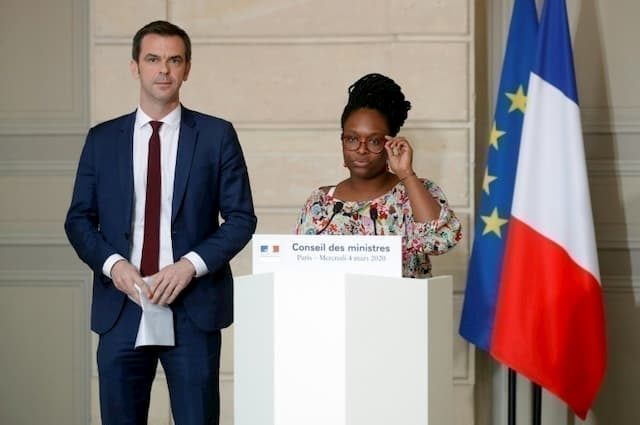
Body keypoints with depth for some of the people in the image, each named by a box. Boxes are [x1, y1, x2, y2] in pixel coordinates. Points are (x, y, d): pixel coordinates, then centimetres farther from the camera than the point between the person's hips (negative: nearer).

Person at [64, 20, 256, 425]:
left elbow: (241, 217, 2)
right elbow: (79, 220, 9)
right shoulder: (102, 139, 9)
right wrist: (113, 264, -9)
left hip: (192, 306, -2)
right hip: (120, 306, 2)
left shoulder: (217, 135, 4)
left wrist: (191, 264, -12)